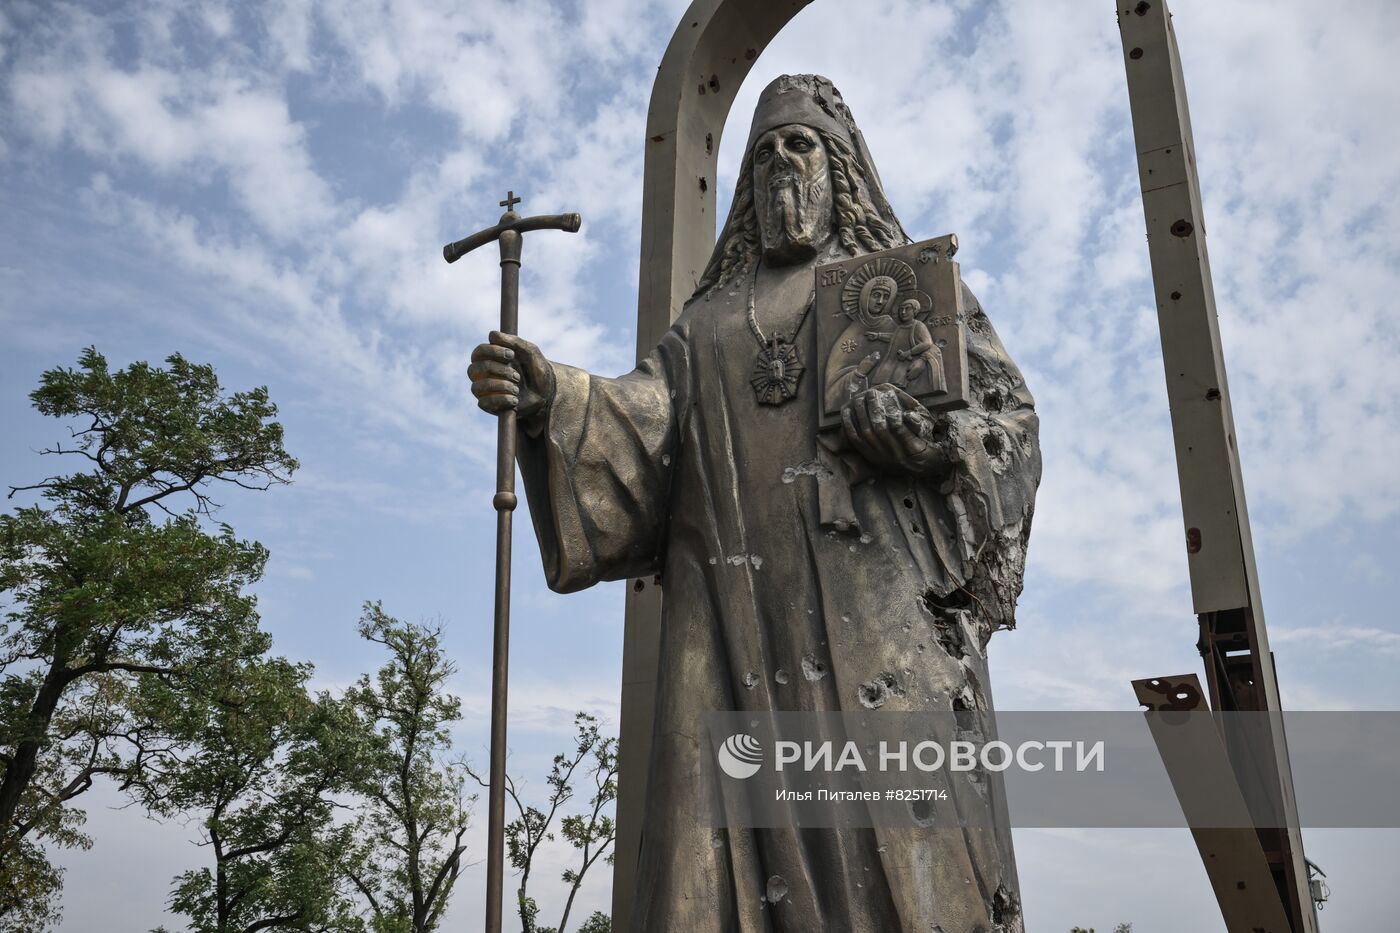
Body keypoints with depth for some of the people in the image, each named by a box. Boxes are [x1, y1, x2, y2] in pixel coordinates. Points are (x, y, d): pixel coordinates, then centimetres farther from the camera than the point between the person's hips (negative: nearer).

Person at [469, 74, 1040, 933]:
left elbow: (1014, 421, 11)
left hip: (883, 605, -2)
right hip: (741, 617, 2)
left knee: (911, 864, -15)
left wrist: (932, 431, -10)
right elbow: (644, 422, 10)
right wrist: (554, 397, -10)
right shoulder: (712, 319, 28)